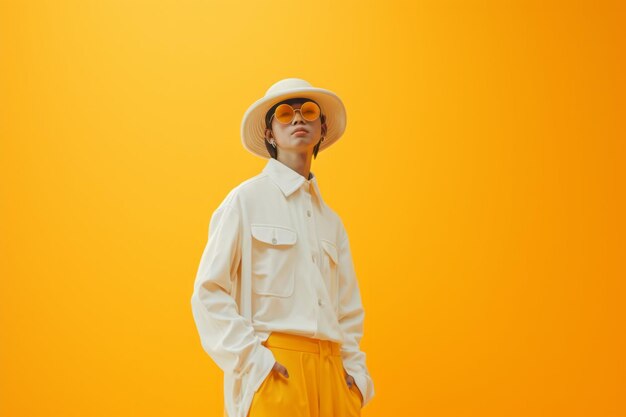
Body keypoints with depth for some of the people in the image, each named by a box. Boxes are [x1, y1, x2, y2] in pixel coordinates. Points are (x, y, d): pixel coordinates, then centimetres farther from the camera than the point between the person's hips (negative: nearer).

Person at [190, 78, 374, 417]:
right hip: (273, 373, -5)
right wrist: (250, 359, -12)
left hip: (330, 371, 5)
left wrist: (356, 371, 8)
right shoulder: (246, 200, 1)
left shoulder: (331, 221, 17)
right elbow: (208, 291, -4)